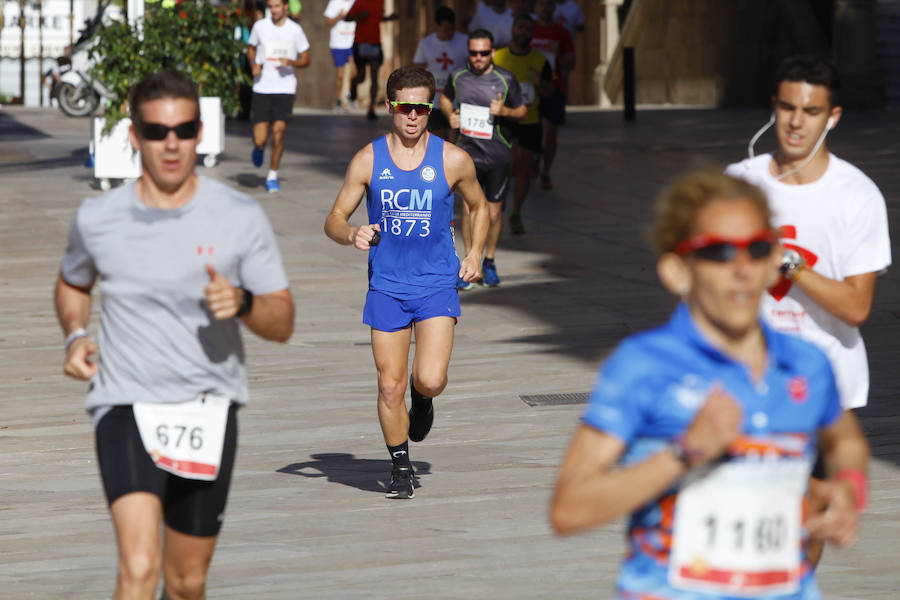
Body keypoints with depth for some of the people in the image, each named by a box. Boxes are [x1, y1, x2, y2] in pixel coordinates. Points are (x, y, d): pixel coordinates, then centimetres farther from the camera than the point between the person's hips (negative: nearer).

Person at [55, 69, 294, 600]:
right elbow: (73, 283, 24)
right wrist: (75, 334, 4)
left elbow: (283, 323, 1)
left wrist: (242, 303, -20)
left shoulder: (241, 218, -2)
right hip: (125, 403, -1)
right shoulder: (98, 218, 1)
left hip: (208, 410, 1)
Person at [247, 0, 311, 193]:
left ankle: (273, 176, 7)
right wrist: (253, 65, -2)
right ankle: (259, 148, 36)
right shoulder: (260, 26, 2)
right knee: (259, 139, -4)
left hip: (285, 88, -1)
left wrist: (290, 62, -13)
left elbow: (306, 60, 7)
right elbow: (251, 48, 19)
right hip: (262, 89, 1)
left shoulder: (295, 30, 1)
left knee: (278, 132, -11)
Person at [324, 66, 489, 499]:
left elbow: (478, 206, 16)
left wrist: (474, 255, 4)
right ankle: (400, 467, 22)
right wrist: (352, 234, -19)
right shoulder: (368, 161, -2)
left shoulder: (453, 161, -2)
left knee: (431, 379, -16)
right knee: (390, 387, 2)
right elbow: (334, 220, 4)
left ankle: (423, 399, 22)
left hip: (437, 285, -1)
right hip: (386, 286, 1)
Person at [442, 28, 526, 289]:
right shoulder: (458, 77, 1)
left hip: (498, 156, -1)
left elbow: (522, 110, 5)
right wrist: (450, 114, 1)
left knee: (494, 212, 5)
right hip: (468, 152, 1)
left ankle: (489, 262, 25)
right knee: (469, 207, -7)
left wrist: (505, 111, -16)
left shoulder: (506, 80, -5)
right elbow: (445, 98, 22)